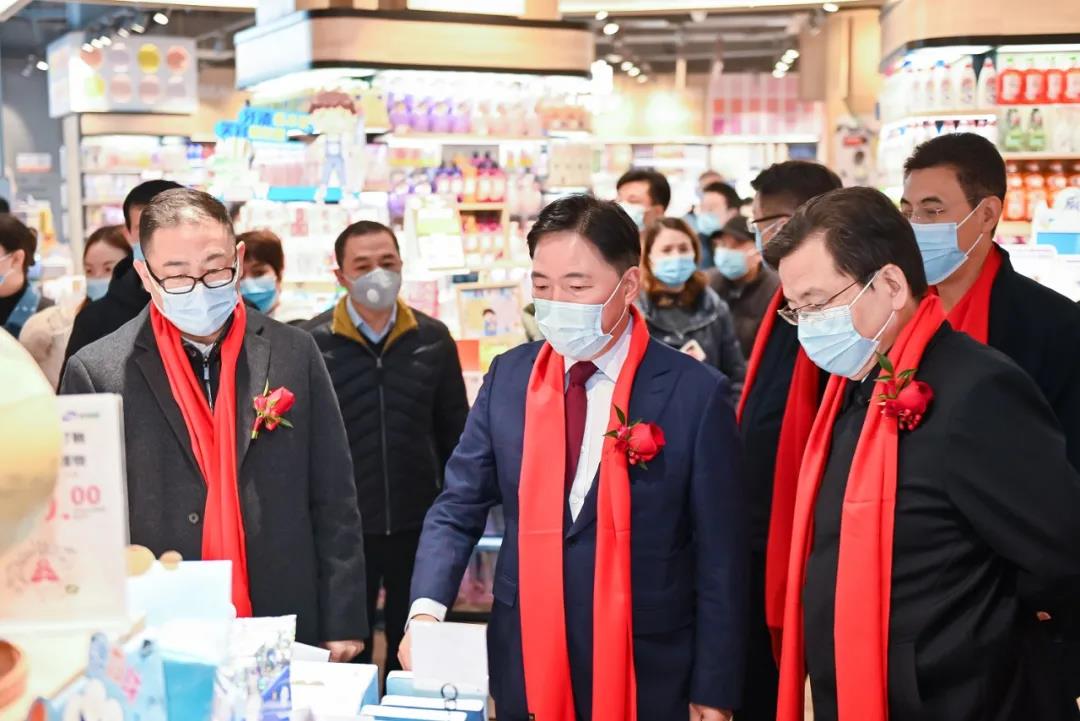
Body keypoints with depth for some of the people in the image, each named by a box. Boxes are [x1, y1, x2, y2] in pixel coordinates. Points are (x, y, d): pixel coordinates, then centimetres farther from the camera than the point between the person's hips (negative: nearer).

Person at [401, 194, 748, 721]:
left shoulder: (695, 393, -10)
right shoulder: (509, 377, 0)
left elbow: (719, 556, -7)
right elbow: (457, 509, 3)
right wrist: (427, 608, -13)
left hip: (645, 673, -3)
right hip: (522, 664, 3)